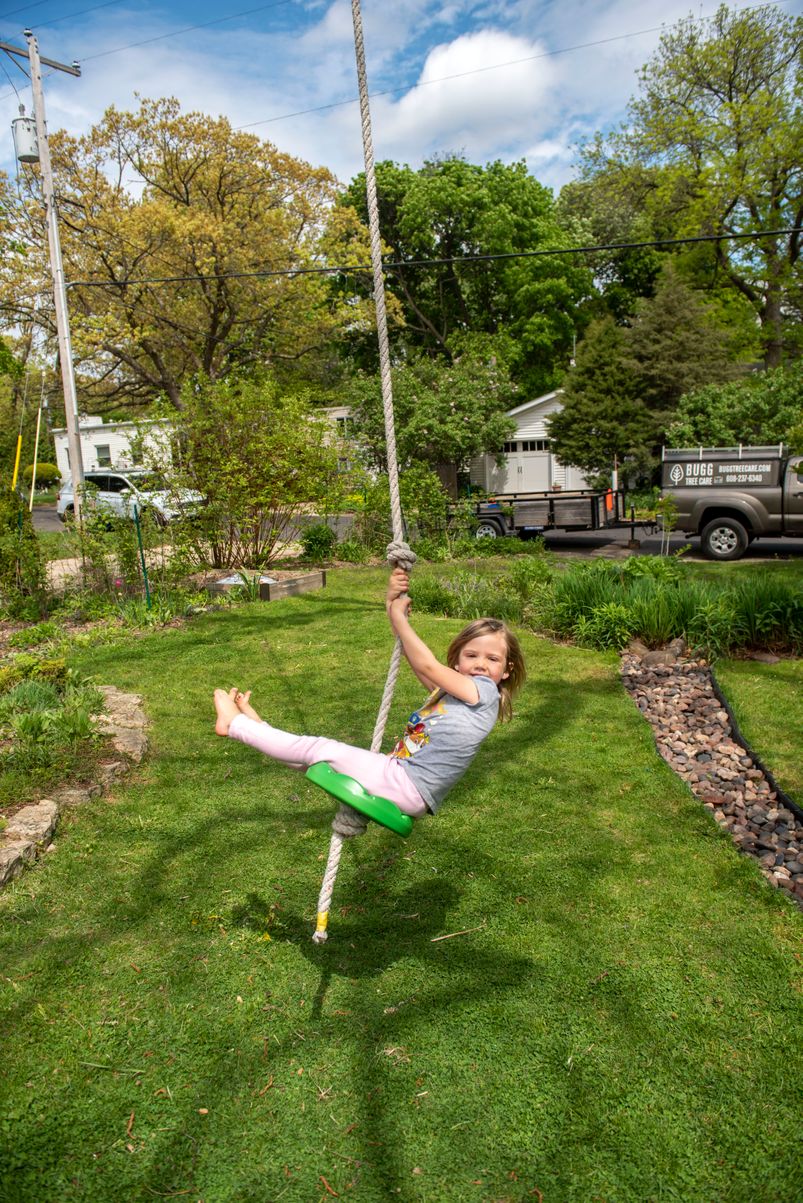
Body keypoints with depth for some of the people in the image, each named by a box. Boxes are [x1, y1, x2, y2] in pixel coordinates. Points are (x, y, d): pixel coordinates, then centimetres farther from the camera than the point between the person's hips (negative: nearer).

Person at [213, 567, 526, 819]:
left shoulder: (484, 691, -12)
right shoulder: (450, 691, 11)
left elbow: (426, 665, -18)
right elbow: (412, 657, 10)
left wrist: (398, 616, -6)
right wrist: (394, 602, -2)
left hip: (408, 790, -8)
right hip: (396, 771, 8)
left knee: (319, 749, 0)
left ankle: (235, 723, 13)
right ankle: (254, 727, 35)